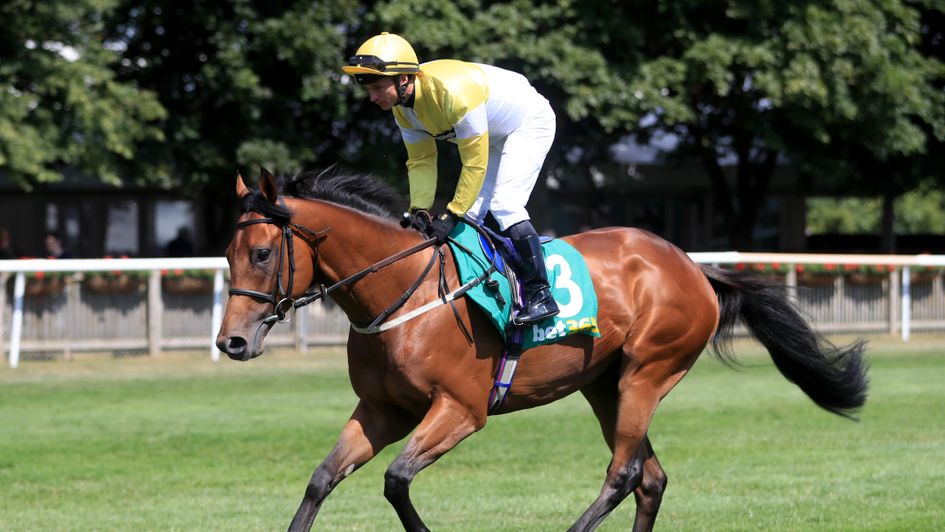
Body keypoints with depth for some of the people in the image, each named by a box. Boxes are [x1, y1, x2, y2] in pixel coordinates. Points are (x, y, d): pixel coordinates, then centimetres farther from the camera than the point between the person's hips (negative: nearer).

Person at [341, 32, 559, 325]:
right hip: (493, 135, 9)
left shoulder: (454, 91, -39)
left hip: (529, 122, -9)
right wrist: (419, 210, -18)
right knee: (471, 213, 2)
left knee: (504, 205, -21)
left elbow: (475, 163, -34)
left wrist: (451, 215, -31)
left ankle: (540, 294, -18)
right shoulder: (402, 106, -13)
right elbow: (421, 161, -4)